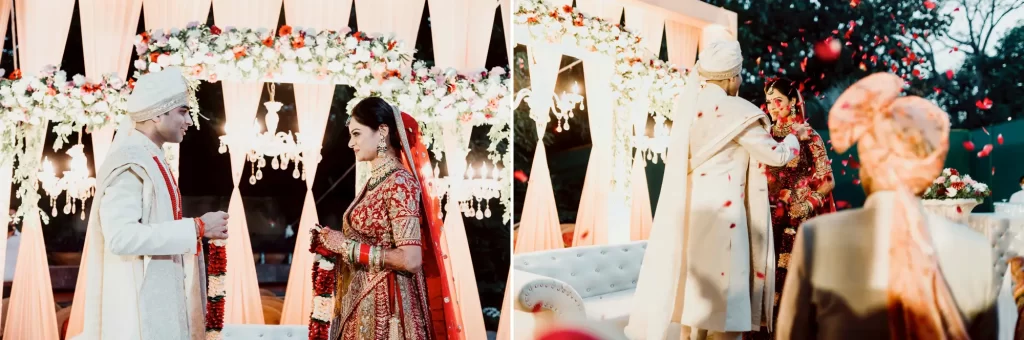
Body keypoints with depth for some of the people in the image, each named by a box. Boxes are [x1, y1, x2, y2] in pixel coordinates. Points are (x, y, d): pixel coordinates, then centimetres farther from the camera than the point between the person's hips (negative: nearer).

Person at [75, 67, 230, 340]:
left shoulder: (151, 161, 14)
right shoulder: (129, 163, -15)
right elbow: (121, 236, -26)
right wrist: (196, 228, -22)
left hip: (158, 302, 9)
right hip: (139, 308, -9)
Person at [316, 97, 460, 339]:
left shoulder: (399, 181, -15)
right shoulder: (376, 180, 10)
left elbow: (410, 259, -23)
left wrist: (347, 246, -16)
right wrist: (335, 242, 1)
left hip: (385, 304, -8)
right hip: (361, 302, 8)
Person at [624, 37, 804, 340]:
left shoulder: (687, 104, 5)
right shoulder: (736, 113, -14)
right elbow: (775, 155, -4)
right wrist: (793, 139, 16)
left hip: (687, 214, 7)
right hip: (719, 214, -7)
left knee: (693, 291, 13)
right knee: (723, 292, -1)